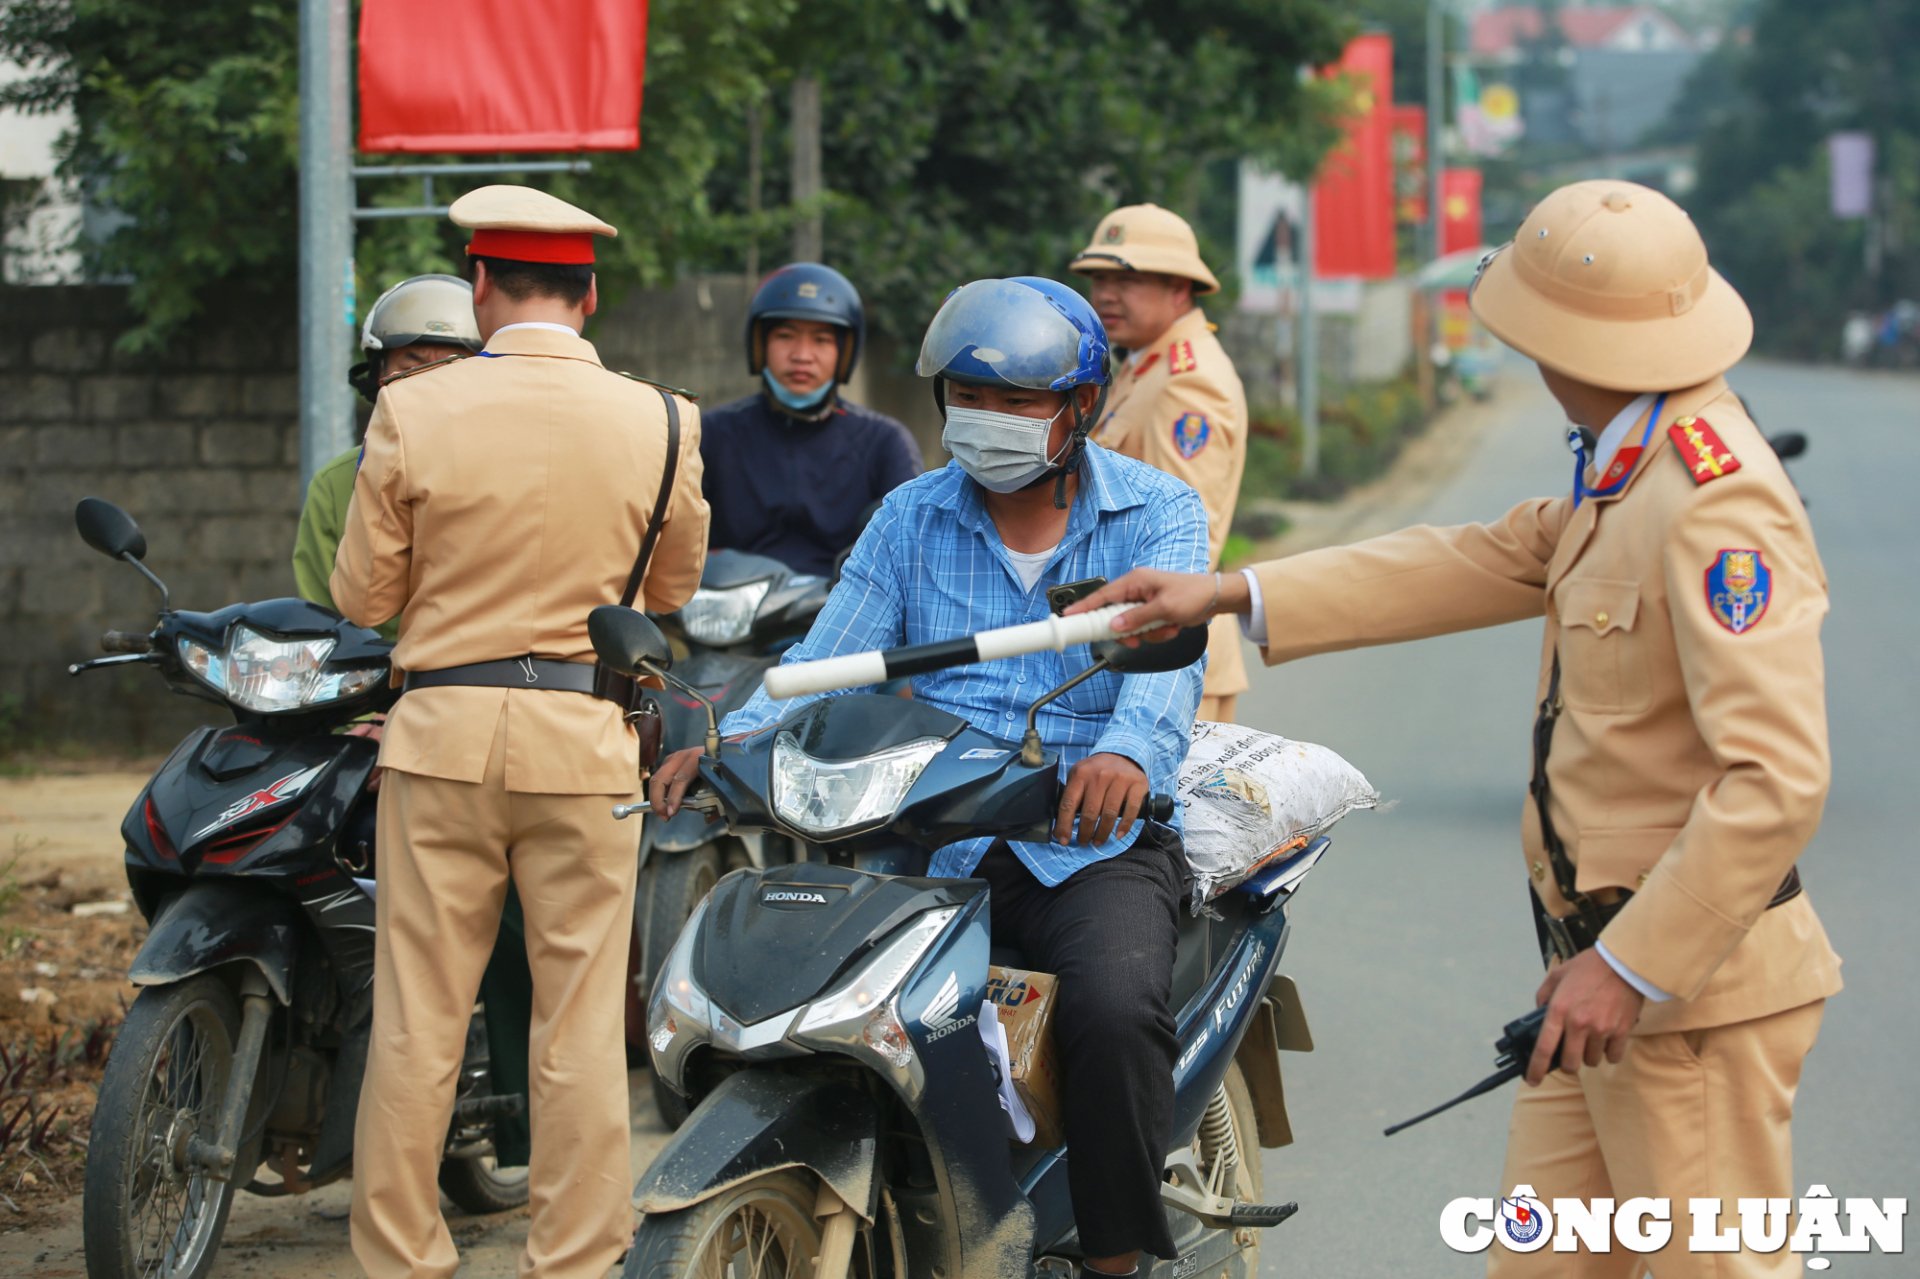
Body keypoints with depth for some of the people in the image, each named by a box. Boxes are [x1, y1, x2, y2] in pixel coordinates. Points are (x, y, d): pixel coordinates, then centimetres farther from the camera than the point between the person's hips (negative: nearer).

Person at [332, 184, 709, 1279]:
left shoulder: (413, 414, -6)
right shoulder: (661, 424, -3)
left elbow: (364, 596, 1)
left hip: (444, 729, 0)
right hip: (588, 737, 0)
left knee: (418, 1015, 6)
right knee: (582, 1021, 6)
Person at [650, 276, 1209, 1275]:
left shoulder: (1156, 514, 1)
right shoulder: (913, 517, 12)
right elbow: (829, 657, 2)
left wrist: (1128, 751, -42)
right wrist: (728, 744, -19)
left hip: (1093, 842, -3)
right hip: (930, 844, 3)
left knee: (1116, 1011, -32)